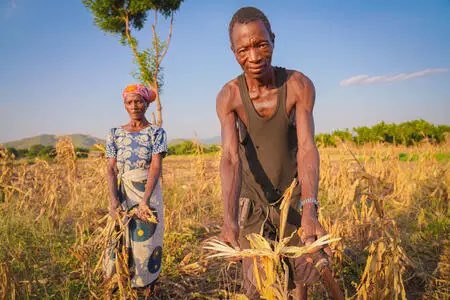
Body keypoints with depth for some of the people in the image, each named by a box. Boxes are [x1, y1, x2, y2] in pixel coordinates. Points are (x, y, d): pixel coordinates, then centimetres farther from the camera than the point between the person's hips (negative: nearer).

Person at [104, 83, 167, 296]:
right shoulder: (115, 133, 6)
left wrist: (145, 200, -23)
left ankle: (147, 287, 20)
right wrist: (113, 198, -15)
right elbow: (111, 169, 0)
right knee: (120, 239, 8)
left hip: (149, 193, -2)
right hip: (122, 195, 2)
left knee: (146, 239, 3)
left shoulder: (156, 133, -1)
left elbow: (156, 167, -12)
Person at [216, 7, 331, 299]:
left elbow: (307, 148, -28)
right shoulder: (228, 96, -19)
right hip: (252, 201, 0)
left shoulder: (299, 85, -19)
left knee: (300, 273, 15)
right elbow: (230, 157, -30)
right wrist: (229, 218, -46)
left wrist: (310, 209, -44)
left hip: (294, 197, 0)